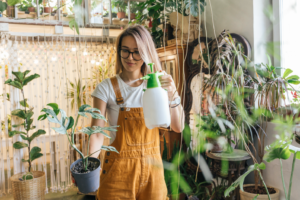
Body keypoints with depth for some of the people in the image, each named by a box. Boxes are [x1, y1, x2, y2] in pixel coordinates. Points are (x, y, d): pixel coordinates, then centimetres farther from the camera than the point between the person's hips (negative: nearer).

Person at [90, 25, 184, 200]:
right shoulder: (107, 88, -8)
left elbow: (178, 127, -6)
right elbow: (97, 133, -14)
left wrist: (172, 94, -20)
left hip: (152, 168, 3)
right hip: (119, 169, -3)